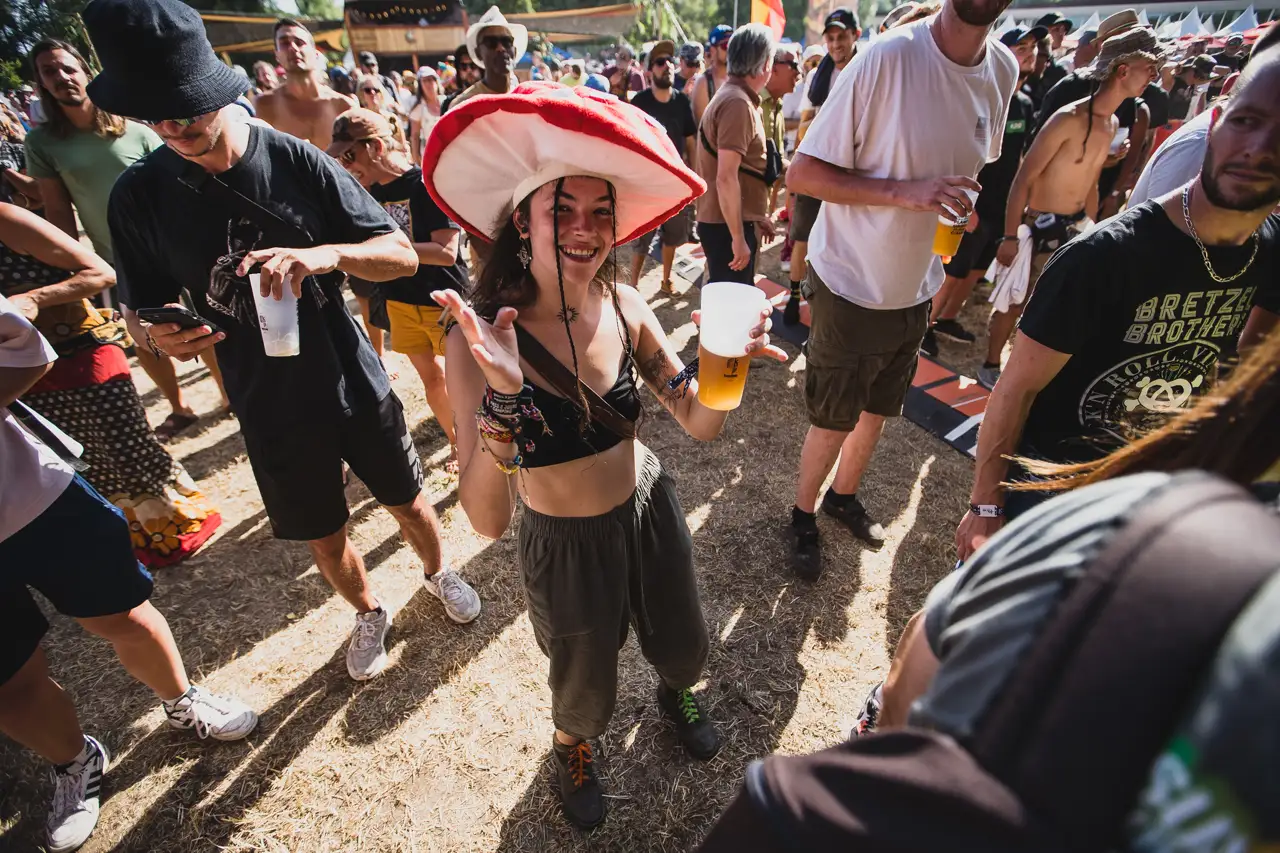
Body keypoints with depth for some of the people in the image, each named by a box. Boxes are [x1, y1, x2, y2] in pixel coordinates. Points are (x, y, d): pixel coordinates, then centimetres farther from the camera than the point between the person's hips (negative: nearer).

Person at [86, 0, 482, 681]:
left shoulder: (297, 162, -10)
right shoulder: (140, 194, -5)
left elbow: (403, 255, -12)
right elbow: (148, 304, 4)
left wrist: (327, 253, -31)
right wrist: (161, 336, -19)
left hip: (355, 386, -1)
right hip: (271, 409, 2)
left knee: (407, 500, 17)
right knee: (324, 537, 16)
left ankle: (436, 572, 50)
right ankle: (369, 613, 47)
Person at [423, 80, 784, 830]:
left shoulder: (624, 308, -13)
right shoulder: (483, 337, -25)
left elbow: (702, 424, -8)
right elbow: (487, 518, -30)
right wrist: (500, 396, -45)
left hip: (651, 514, 3)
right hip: (565, 547, -3)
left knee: (685, 649, 25)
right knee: (587, 695, 21)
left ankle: (677, 692, 64)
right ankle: (574, 747, 61)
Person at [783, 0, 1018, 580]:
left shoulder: (1003, 69, 0)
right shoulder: (888, 58, -20)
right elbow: (802, 173, -21)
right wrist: (905, 190, -28)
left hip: (917, 288, 6)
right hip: (852, 287, -6)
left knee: (878, 410, 20)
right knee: (833, 422, 8)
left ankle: (844, 496, 45)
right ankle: (803, 516, 33)